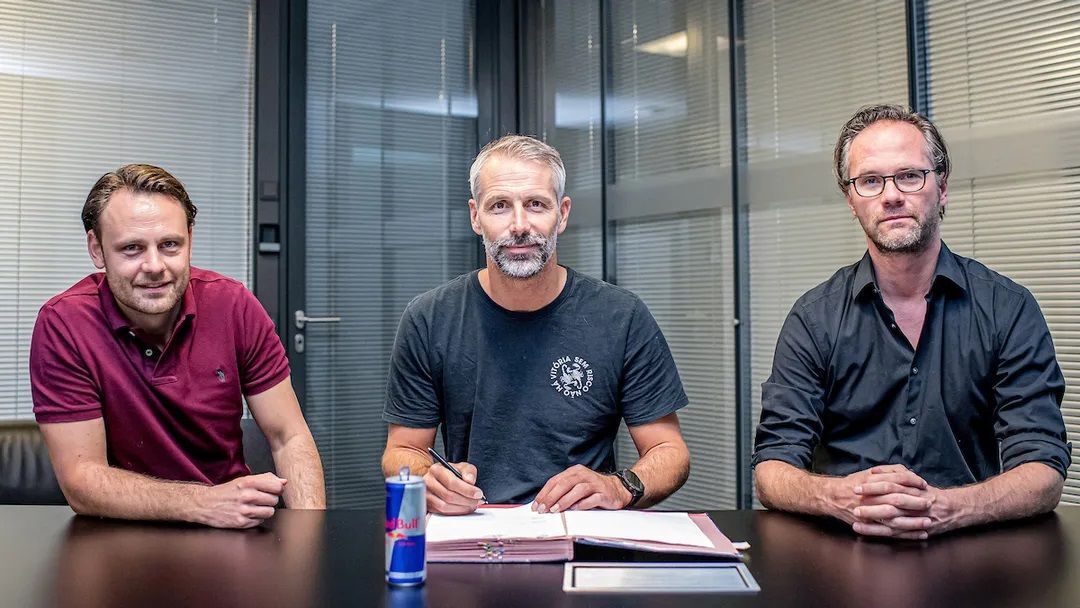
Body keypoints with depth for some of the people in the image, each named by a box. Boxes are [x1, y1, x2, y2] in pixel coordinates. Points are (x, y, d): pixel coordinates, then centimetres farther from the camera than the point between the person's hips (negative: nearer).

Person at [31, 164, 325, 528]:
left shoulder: (234, 305, -7)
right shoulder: (62, 325, -13)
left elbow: (288, 438, -3)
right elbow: (80, 480, -14)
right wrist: (206, 503, -27)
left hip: (234, 531, 3)